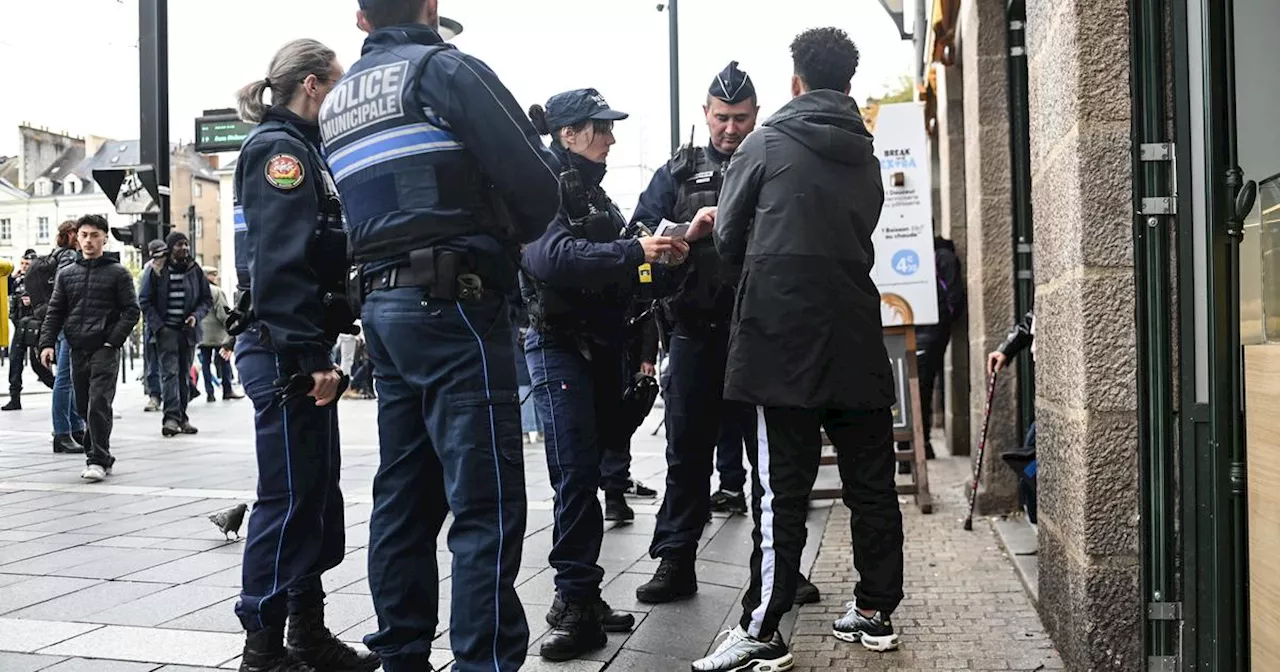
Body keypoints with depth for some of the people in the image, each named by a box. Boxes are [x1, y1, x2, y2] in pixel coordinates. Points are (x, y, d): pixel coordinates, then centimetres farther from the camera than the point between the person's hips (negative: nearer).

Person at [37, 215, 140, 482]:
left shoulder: (118, 273, 2)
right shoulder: (66, 274, 14)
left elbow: (131, 310, -2)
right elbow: (55, 312, 13)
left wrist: (114, 340, -12)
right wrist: (47, 342, 0)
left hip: (105, 350, -5)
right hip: (77, 350, 5)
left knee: (98, 404, -13)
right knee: (83, 407, 9)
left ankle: (97, 460, -9)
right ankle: (100, 455, 21)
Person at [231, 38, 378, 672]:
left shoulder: (299, 148, 19)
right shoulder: (279, 148, -10)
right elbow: (281, 264, -21)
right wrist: (309, 356, -23)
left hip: (298, 352, 10)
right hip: (284, 352, -10)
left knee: (316, 494, 13)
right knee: (289, 498, -5)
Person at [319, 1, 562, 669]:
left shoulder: (337, 101, 18)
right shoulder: (445, 69, -5)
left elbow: (365, 207, 16)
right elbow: (536, 186, -10)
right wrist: (508, 236, 8)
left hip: (382, 306, 8)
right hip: (451, 305, -8)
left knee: (405, 497, 12)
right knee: (485, 503, -7)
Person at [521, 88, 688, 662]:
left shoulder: (592, 192, 17)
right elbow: (551, 255, -26)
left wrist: (656, 252, 9)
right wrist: (634, 251, -29)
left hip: (601, 345, 8)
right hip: (558, 345, -8)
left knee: (586, 471, 9)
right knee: (576, 473, -10)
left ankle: (580, 598, 14)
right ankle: (577, 601, -5)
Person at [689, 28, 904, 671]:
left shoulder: (766, 144, 1)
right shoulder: (865, 157, 15)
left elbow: (729, 241, 6)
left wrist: (715, 224, 29)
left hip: (782, 339, -5)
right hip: (856, 340, 5)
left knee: (780, 488, -5)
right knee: (871, 481, 11)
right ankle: (875, 611, 20)